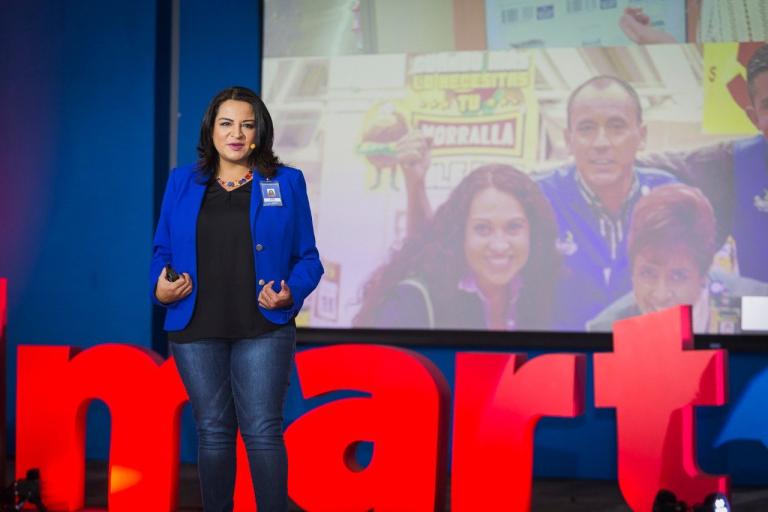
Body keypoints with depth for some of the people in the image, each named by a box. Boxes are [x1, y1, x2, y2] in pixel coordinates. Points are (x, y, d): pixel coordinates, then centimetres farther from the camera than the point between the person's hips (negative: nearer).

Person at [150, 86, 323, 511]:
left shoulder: (286, 183, 5)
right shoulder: (182, 182, 10)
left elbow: (307, 257, 5)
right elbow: (162, 249, 13)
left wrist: (290, 294, -13)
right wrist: (161, 287, -7)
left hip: (262, 329, -2)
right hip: (195, 329, 2)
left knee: (262, 431, -7)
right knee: (212, 432, 7)